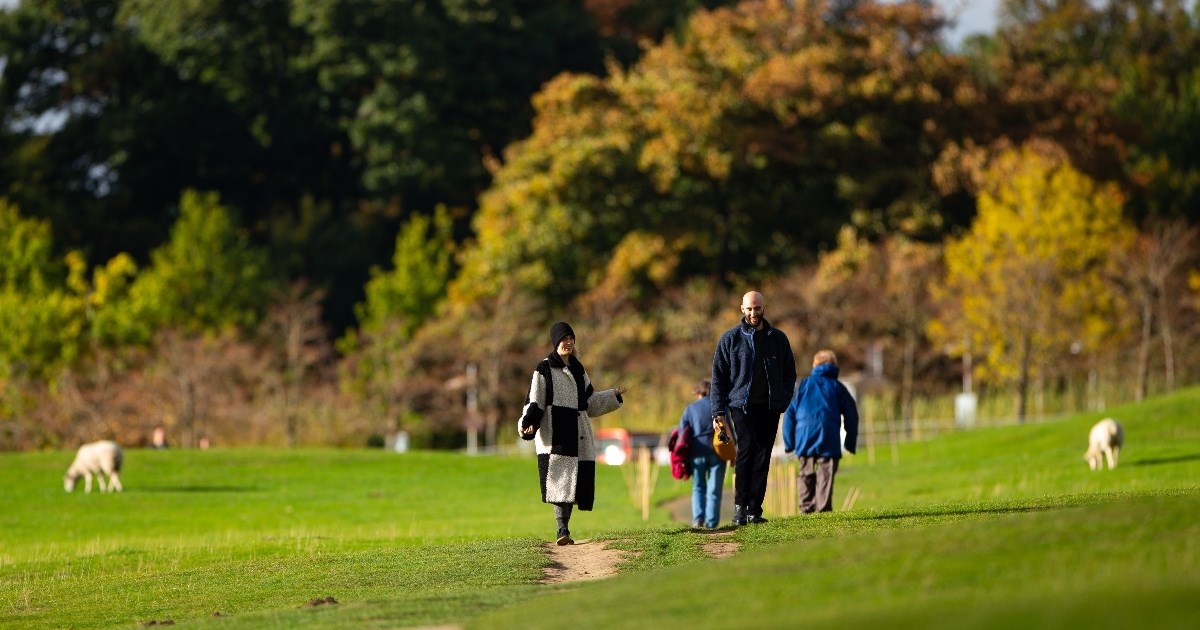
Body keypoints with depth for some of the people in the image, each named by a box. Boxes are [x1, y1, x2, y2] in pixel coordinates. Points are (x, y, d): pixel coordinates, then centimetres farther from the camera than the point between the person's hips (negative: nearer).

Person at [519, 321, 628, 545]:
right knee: (560, 480, -17)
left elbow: (589, 401, 25)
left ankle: (564, 529, 7)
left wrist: (614, 395, 22)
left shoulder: (578, 369, 18)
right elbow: (535, 402, -4)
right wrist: (527, 424, -19)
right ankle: (562, 530, -23)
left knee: (573, 482, 2)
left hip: (577, 433, 6)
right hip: (555, 433, -6)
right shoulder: (544, 369, 1)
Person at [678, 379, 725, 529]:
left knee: (698, 488, 13)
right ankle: (711, 523, 0)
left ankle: (698, 518, -5)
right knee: (714, 490, 4)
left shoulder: (690, 409, 4)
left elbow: (682, 432, 2)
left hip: (697, 453, 0)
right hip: (717, 453, 0)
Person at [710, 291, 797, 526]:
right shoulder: (730, 339, 6)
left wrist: (783, 401, 1)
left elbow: (790, 374, 15)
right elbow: (718, 376, 6)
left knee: (763, 456, 0)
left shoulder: (778, 338, 11)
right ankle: (740, 506, -18)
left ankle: (754, 508, 3)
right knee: (746, 449, -19)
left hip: (770, 408, 2)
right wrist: (718, 410, -3)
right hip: (741, 405, -2)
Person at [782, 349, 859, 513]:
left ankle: (806, 509, 6)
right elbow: (851, 415, 10)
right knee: (825, 475, -2)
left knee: (806, 475, 11)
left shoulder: (803, 385, 14)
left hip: (804, 438, 2)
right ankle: (823, 509, -11)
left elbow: (789, 413, 9)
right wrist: (851, 442, 16)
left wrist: (789, 442, 11)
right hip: (829, 439, -1)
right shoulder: (838, 387, 11)